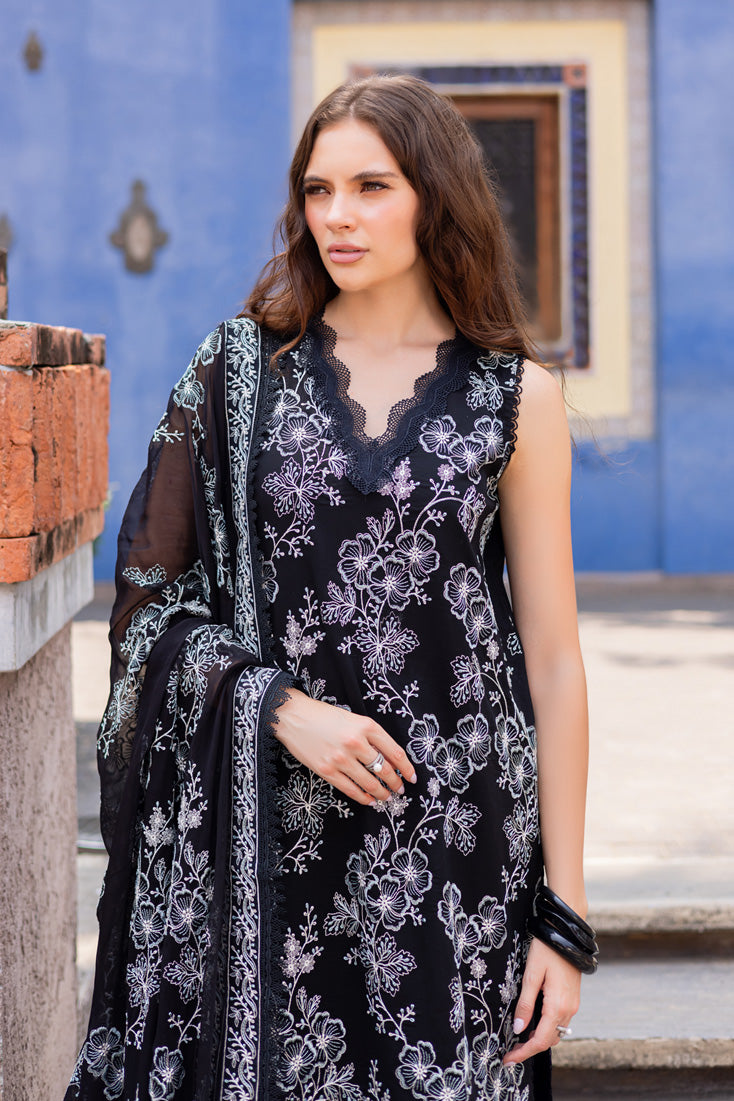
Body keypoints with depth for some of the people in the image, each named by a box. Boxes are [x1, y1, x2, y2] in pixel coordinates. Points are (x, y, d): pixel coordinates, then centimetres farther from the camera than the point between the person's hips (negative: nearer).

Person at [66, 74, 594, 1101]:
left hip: (458, 841, 0)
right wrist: (281, 707, -12)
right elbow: (150, 599, 5)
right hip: (270, 833, 1)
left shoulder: (518, 398, 2)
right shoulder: (242, 369, 5)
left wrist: (565, 912, -1)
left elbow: (552, 659, 2)